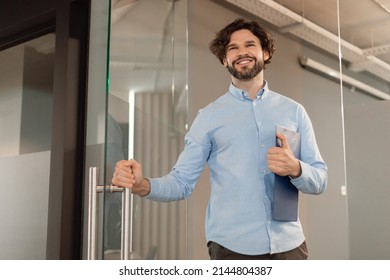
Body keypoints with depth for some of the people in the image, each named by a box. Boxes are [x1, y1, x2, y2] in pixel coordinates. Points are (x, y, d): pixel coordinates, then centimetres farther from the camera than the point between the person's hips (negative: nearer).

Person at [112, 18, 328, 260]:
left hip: (289, 243, 2)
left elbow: (320, 181, 5)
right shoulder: (209, 117, 3)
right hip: (233, 246, -1)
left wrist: (296, 168, -16)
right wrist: (142, 185, -22)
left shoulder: (294, 111, 7)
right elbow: (182, 182, -2)